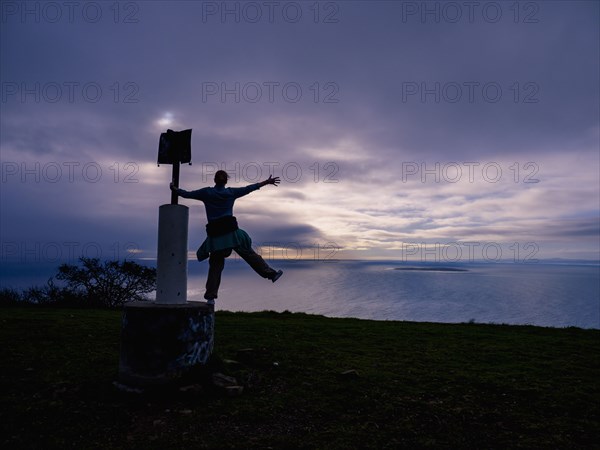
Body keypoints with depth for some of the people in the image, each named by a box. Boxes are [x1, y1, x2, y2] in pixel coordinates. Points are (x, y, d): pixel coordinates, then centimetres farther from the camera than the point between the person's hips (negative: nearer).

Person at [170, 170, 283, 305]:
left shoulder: (206, 193, 7)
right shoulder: (231, 192, 6)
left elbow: (186, 194, 13)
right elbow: (249, 188, 13)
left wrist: (174, 189, 33)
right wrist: (267, 182, 22)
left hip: (215, 234, 1)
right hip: (230, 230, -1)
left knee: (215, 265, 7)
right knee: (249, 254, 7)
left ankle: (211, 296, 6)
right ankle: (271, 274, 11)